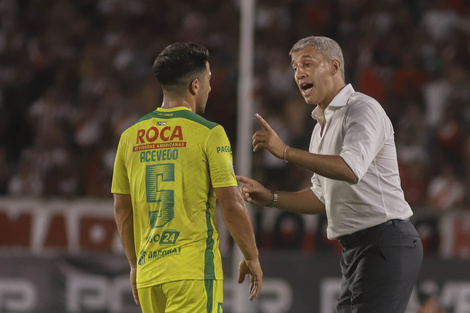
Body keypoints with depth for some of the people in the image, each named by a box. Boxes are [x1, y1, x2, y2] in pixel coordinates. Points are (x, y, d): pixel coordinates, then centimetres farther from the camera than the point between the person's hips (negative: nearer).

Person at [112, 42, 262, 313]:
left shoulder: (130, 136, 10)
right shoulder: (208, 133, -6)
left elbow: (122, 210, 14)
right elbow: (232, 205, -8)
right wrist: (252, 257, 5)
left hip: (148, 271, 6)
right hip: (194, 270, -6)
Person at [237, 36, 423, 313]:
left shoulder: (362, 109, -10)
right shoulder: (322, 126, 20)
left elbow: (351, 169, -28)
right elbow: (323, 198, 26)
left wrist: (285, 151, -26)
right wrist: (269, 197, 13)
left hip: (386, 245, -10)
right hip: (356, 248, 10)